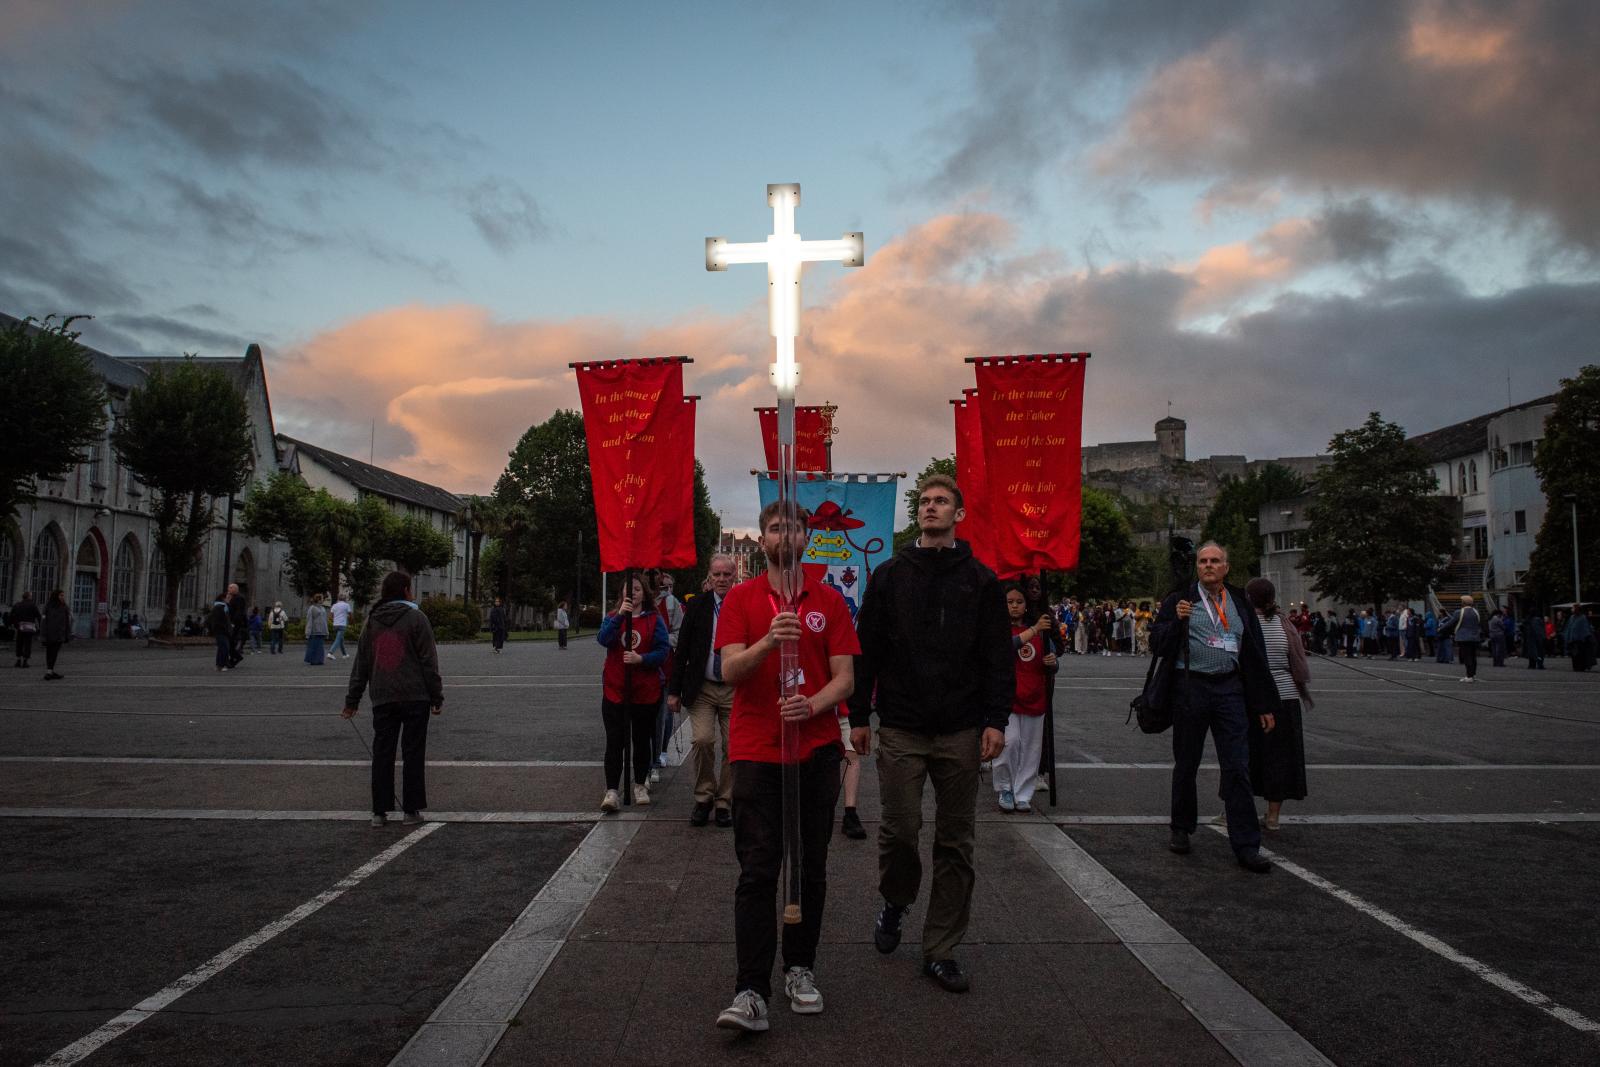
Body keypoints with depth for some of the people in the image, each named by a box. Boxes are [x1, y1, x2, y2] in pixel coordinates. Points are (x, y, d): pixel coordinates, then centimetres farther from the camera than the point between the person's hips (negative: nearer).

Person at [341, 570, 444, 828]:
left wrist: (352, 700, 18)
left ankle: (379, 812, 9)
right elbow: (429, 661, -6)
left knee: (382, 754, 8)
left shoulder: (372, 621, 11)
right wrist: (437, 697, -2)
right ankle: (411, 810, 6)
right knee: (413, 753, 3)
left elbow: (361, 664, 13)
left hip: (382, 699, 4)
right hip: (415, 698, -4)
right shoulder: (416, 618, -4)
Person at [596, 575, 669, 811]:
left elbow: (662, 650, -6)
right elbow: (603, 639, -12)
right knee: (614, 741, -5)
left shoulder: (654, 620, 3)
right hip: (614, 691, 0)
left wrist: (641, 658, -22)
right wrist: (619, 616, -22)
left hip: (645, 691, 0)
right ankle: (611, 792, -5)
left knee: (642, 740, 10)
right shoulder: (612, 617, 7)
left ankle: (640, 786, 25)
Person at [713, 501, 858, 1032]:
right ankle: (751, 992, -2)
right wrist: (769, 641, -25)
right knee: (757, 871, -3)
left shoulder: (829, 600, 6)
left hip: (817, 749, 2)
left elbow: (844, 677, 2)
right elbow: (730, 670, -7)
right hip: (756, 750, -1)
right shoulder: (741, 599, 4)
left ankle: (801, 969, 26)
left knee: (810, 868, 10)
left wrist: (812, 704, -18)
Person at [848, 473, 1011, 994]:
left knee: (956, 843, 5)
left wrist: (996, 720, -7)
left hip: (961, 733, 1)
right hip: (901, 730, 0)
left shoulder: (980, 580, 6)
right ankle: (895, 902, 31)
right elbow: (867, 651, 6)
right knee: (899, 831, -1)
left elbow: (999, 657, 3)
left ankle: (941, 950, 17)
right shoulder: (889, 575, 6)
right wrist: (859, 716, 2)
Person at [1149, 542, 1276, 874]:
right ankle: (1181, 830, 27)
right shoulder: (1180, 600, 1)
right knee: (1186, 765, 11)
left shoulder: (1240, 603, 9)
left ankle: (1246, 846, 2)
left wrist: (1264, 704, 8)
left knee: (1237, 768, -2)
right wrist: (1176, 621, -21)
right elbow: (1158, 644, -2)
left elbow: (1256, 654, 11)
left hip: (1230, 689, 1)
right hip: (1191, 690, -1)